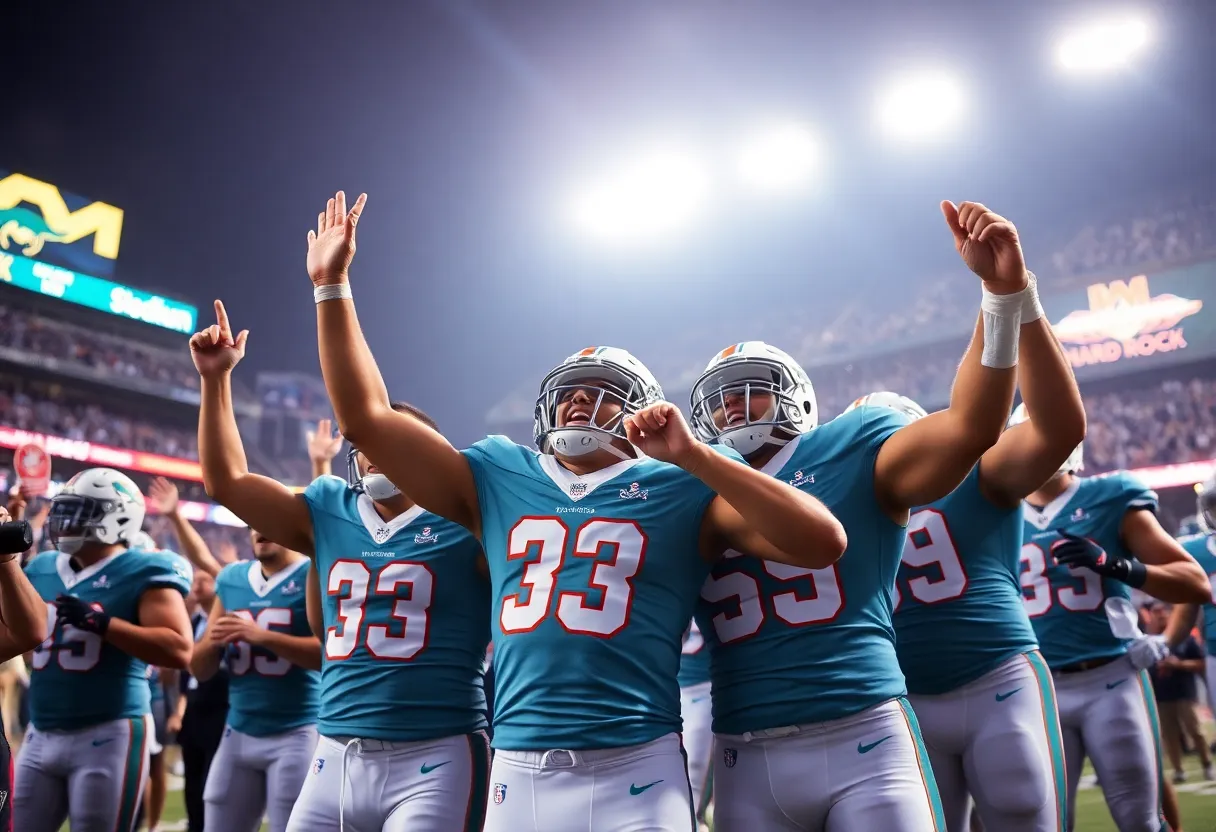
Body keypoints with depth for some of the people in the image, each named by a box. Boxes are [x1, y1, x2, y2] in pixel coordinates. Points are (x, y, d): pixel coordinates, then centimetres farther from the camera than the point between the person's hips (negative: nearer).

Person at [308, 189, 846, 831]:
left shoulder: (677, 490, 0)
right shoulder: (500, 479, 9)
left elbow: (822, 542, -11)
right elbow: (366, 419, 10)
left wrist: (692, 455, -16)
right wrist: (331, 285, 10)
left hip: (634, 776, -3)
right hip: (516, 772, 3)